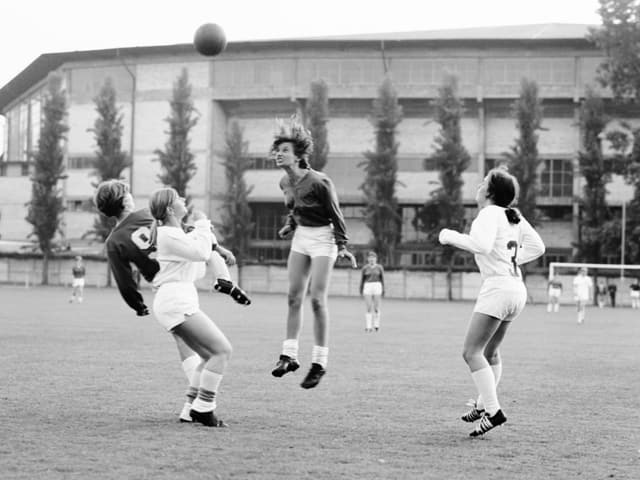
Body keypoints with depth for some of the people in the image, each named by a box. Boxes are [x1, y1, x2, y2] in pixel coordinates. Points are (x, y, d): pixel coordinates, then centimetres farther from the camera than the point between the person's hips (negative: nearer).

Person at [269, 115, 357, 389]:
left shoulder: (319, 182, -22)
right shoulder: (285, 183, 0)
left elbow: (335, 215, -13)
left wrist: (342, 246, -15)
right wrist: (290, 226, 5)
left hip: (322, 238, -7)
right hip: (301, 236, 7)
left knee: (317, 299, -10)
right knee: (294, 297, 4)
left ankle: (319, 362, -2)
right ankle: (289, 355, 10)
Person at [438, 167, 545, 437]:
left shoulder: (489, 214, -9)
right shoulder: (515, 217, 14)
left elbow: (482, 245, -25)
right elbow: (537, 247, 19)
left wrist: (451, 237, -13)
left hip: (497, 286, -10)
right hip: (517, 287, 10)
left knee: (471, 351, -11)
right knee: (490, 351, 22)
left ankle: (493, 410, -18)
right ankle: (483, 404, 30)